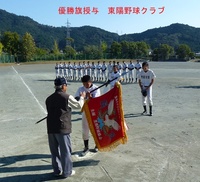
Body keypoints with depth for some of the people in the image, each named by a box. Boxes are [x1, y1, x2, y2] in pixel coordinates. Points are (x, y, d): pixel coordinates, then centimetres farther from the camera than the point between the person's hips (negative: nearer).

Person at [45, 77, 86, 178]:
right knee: (65, 151, 6)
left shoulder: (49, 98, 9)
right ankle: (67, 172, 16)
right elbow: (79, 106, 5)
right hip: (62, 128, -6)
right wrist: (82, 97, 24)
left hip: (51, 128, 6)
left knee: (54, 151, 15)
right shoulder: (67, 97, -7)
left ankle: (57, 170, 27)